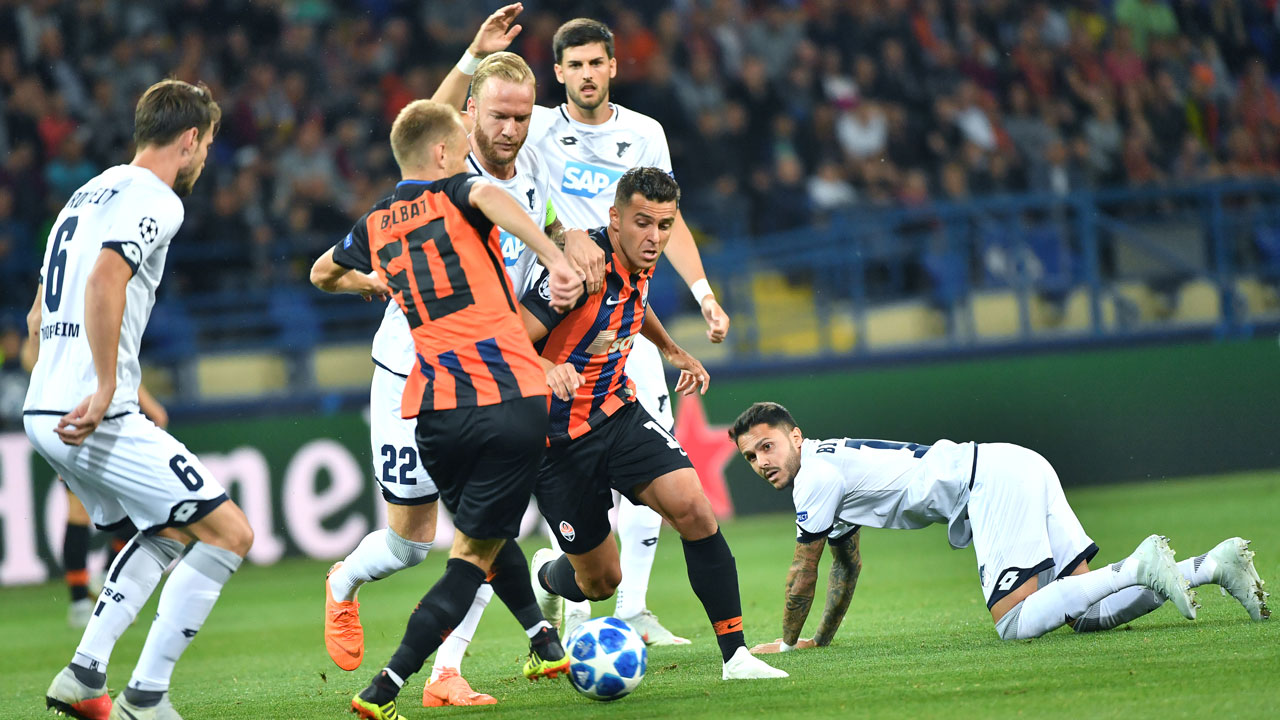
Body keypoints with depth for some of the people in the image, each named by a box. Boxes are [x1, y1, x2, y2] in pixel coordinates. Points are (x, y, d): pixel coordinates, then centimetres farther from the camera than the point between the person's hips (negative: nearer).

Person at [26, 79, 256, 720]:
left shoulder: (91, 192, 21)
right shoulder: (154, 200, -7)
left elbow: (41, 314, 27)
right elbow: (105, 281, -25)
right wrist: (105, 391, -25)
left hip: (44, 413, 10)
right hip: (98, 418, -10)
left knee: (172, 532, 24)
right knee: (229, 533, -4)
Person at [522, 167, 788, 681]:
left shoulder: (637, 264, 0)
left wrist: (672, 350, 30)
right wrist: (546, 369, -48)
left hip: (617, 412, 6)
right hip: (559, 440, -6)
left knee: (694, 509, -18)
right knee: (600, 581, 5)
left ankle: (735, 655, -14)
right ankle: (547, 576, 44)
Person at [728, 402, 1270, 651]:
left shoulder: (818, 473, -5)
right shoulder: (835, 462, 24)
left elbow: (803, 572, 1)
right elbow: (848, 566, 35)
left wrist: (788, 642, 14)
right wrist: (822, 639, 39)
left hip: (991, 481, -9)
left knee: (1014, 624, -21)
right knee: (1087, 616, 3)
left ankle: (1140, 567, -26)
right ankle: (1213, 564, -4)